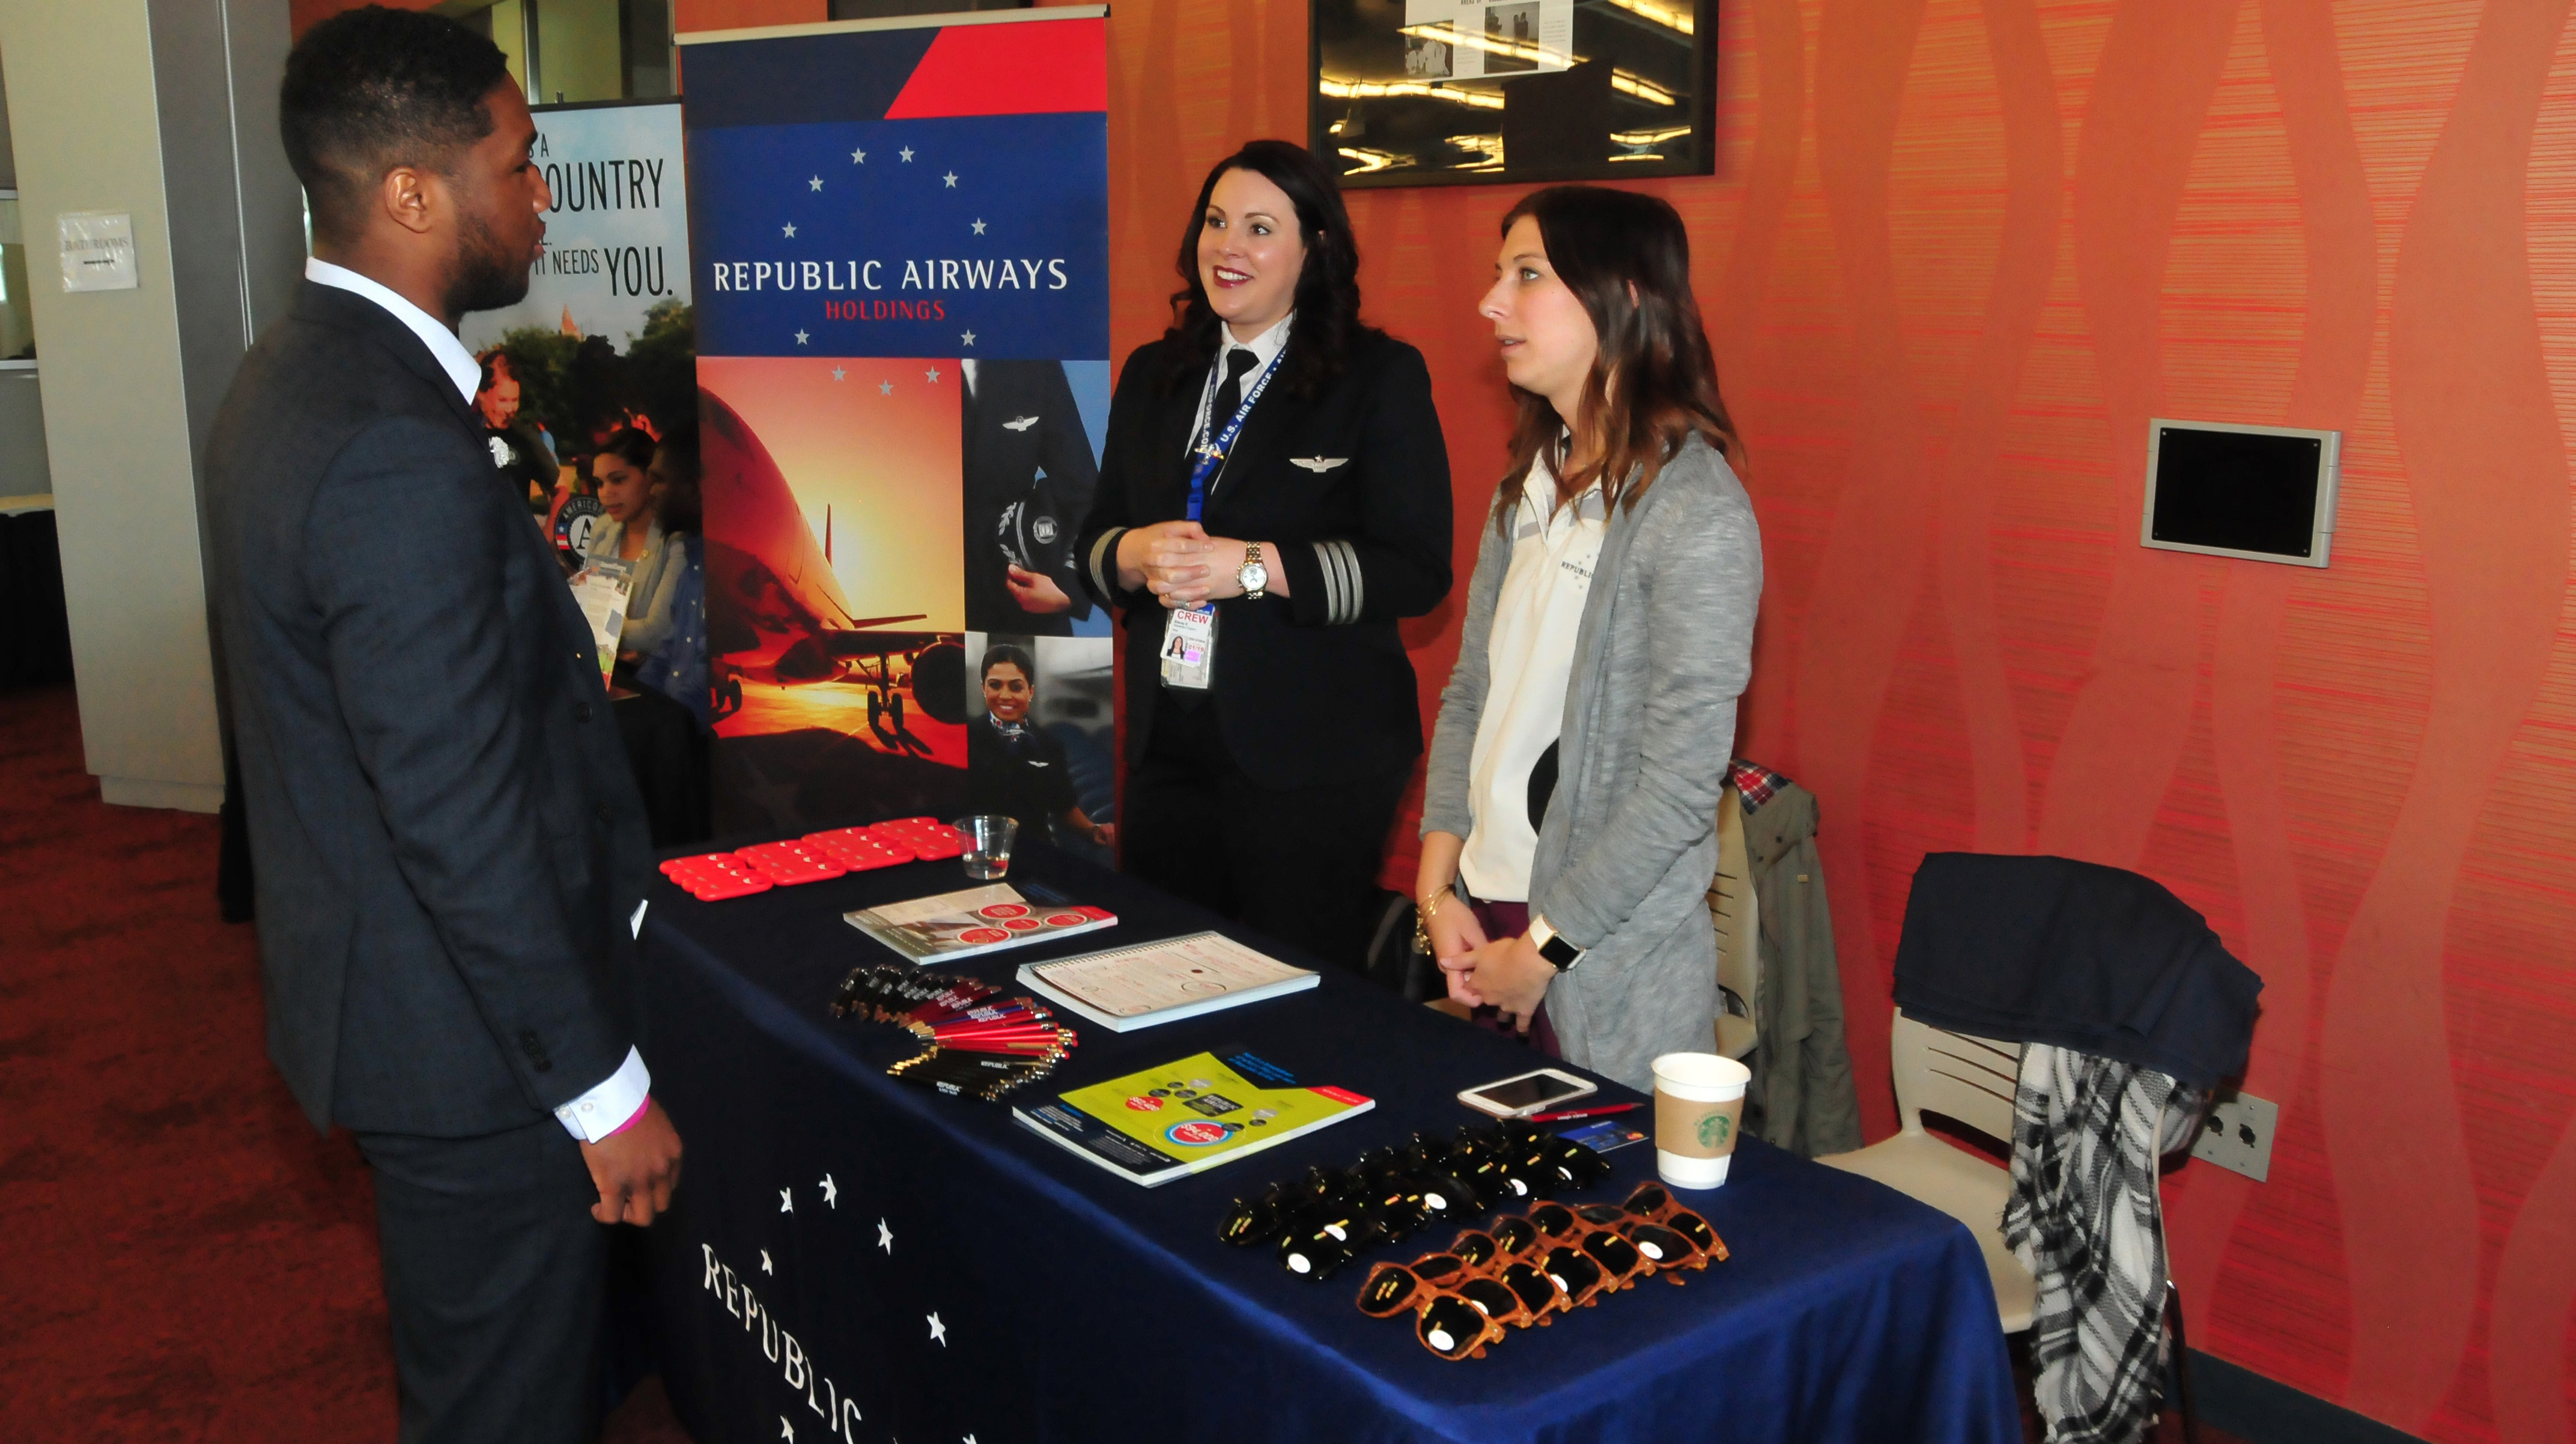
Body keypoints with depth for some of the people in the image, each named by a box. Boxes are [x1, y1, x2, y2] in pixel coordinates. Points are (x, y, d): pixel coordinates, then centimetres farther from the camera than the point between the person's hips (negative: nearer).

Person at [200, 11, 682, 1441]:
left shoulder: (293, 374, 7)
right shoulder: (398, 457, -27)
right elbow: (463, 822, -27)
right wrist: (606, 1091, -19)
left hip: (377, 986, 10)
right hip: (462, 1042, -10)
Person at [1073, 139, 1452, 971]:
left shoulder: (1381, 378, -3)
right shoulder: (1153, 377, 14)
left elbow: (1417, 571, -12)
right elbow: (1093, 543, 16)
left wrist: (1254, 567, -19)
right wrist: (1138, 553, -7)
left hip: (1314, 760, -5)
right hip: (1167, 747, 5)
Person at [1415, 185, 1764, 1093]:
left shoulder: (1697, 514, -16)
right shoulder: (1528, 487, 8)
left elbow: (1680, 787, -18)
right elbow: (1469, 698, 9)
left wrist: (1543, 949, -13)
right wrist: (1440, 890, 0)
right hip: (1489, 913, 7)